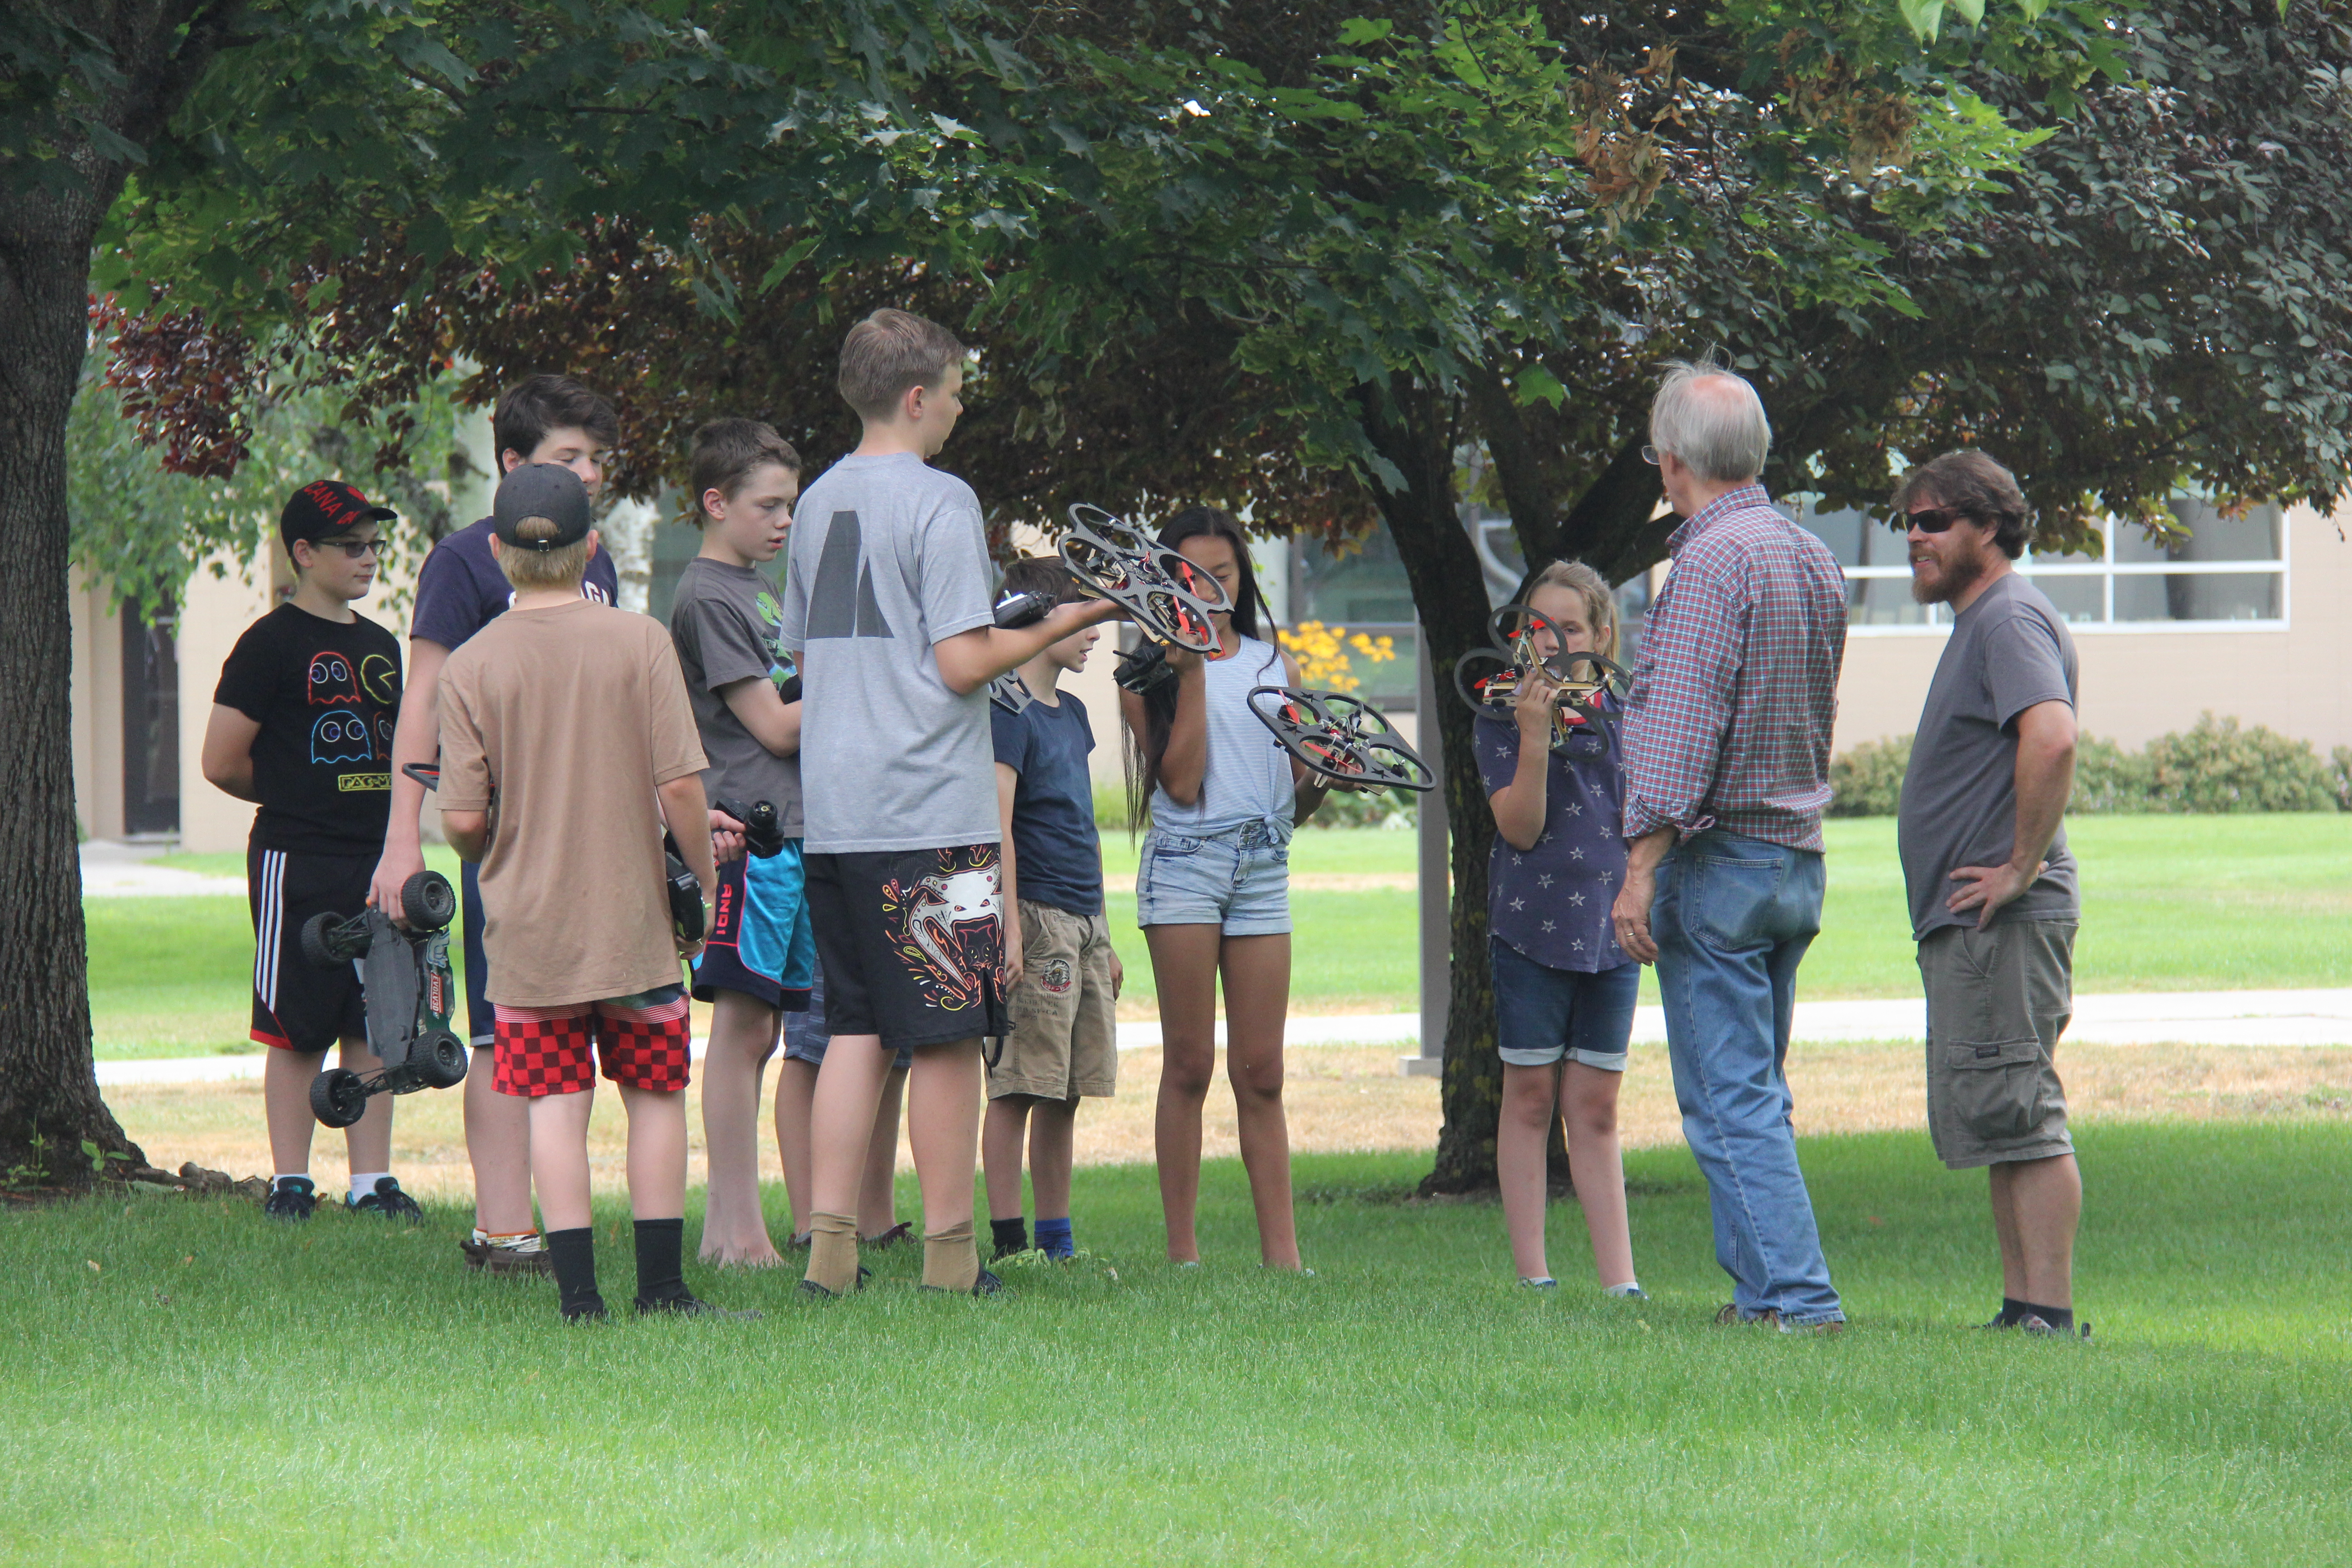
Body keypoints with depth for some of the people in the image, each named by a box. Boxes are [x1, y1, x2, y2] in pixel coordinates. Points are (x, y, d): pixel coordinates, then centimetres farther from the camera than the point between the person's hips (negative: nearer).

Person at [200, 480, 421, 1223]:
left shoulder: (380, 646, 16)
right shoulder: (273, 643, -6)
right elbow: (222, 761, -8)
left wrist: (403, 849, 10)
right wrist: (294, 800, 6)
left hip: (375, 859, 6)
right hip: (298, 861, -6)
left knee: (373, 1027, 6)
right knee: (296, 1029, -3)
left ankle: (372, 1182, 10)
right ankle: (290, 1182, 2)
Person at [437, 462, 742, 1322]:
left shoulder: (472, 665, -5)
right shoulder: (640, 641, -6)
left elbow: (463, 817, -6)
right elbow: (680, 785, -10)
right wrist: (703, 879, 4)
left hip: (528, 927, 0)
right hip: (635, 919, 0)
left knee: (555, 1103, 3)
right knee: (656, 1094, 11)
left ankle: (578, 1290, -4)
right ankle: (661, 1282, 12)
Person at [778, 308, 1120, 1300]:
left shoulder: (819, 504, 14)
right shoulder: (941, 502, -9)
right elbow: (963, 663, -14)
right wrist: (1056, 627, 0)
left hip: (834, 811, 7)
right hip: (930, 810, -7)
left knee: (855, 1031, 9)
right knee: (947, 1034, -1)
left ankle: (830, 1245, 3)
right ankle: (949, 1258, 1)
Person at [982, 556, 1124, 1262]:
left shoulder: (1070, 712, 19)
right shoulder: (1008, 711, -9)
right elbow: (996, 827, -16)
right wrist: (1008, 930, -22)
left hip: (1083, 924, 9)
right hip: (1037, 916, -9)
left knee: (1067, 1090, 9)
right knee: (1018, 1085, -8)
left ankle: (1056, 1237, 14)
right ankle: (1009, 1238, -7)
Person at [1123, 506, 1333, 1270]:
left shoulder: (1277, 667, 15)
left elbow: (1296, 796, 16)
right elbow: (1180, 783, -8)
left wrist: (1322, 778, -6)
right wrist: (1193, 676, -9)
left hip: (1264, 864, 3)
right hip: (1185, 862, -3)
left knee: (1261, 1072, 2)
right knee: (1189, 1064, -3)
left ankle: (1282, 1254, -1)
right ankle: (1182, 1251, 0)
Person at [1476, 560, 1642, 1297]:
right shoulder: (1504, 713, -2)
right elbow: (1520, 826, -12)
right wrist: (1534, 736, -21)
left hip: (1609, 924, 3)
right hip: (1533, 923, -3)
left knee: (1596, 1107, 6)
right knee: (1530, 1096, 3)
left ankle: (1618, 1279, 5)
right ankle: (1532, 1276, 7)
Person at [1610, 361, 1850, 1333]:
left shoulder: (1713, 562, -15)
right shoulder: (1813, 560, 12)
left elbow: (1683, 732, -20)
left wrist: (1641, 869, -20)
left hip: (1718, 858, -9)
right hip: (1798, 858, 9)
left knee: (1732, 1098, -7)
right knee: (1753, 1092, 15)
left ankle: (1799, 1297, -12)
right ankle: (1761, 1290, 17)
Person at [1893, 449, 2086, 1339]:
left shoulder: (2011, 619, -12)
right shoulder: (1978, 622, 21)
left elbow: (2052, 738, -29)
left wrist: (2021, 868, -23)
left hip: (2002, 922, -11)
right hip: (1966, 928, 11)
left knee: (2017, 1114, -11)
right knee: (1990, 1121, 12)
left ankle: (2049, 1314, -12)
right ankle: (2022, 1310, 15)